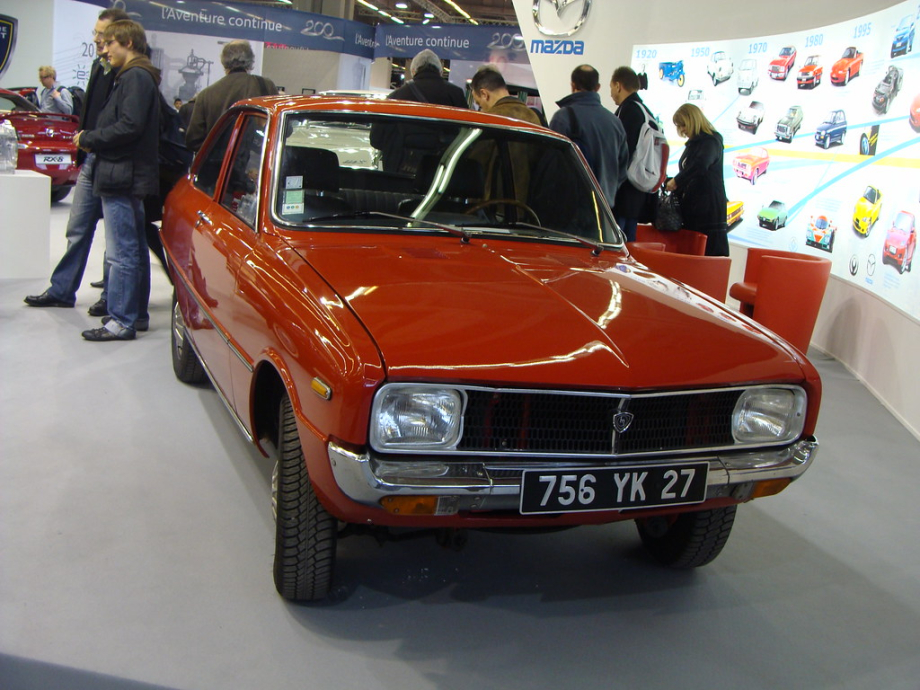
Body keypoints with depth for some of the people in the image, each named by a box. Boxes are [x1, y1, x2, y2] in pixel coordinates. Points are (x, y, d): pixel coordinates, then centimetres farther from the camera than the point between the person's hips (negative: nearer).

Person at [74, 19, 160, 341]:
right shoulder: (138, 76, 19)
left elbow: (129, 127, -22)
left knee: (121, 253, -8)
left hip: (122, 177, -11)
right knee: (134, 250, 15)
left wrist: (88, 139, -11)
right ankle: (134, 311, 24)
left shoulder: (136, 77, -13)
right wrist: (92, 140, 7)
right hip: (130, 177, 11)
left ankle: (121, 321, -4)